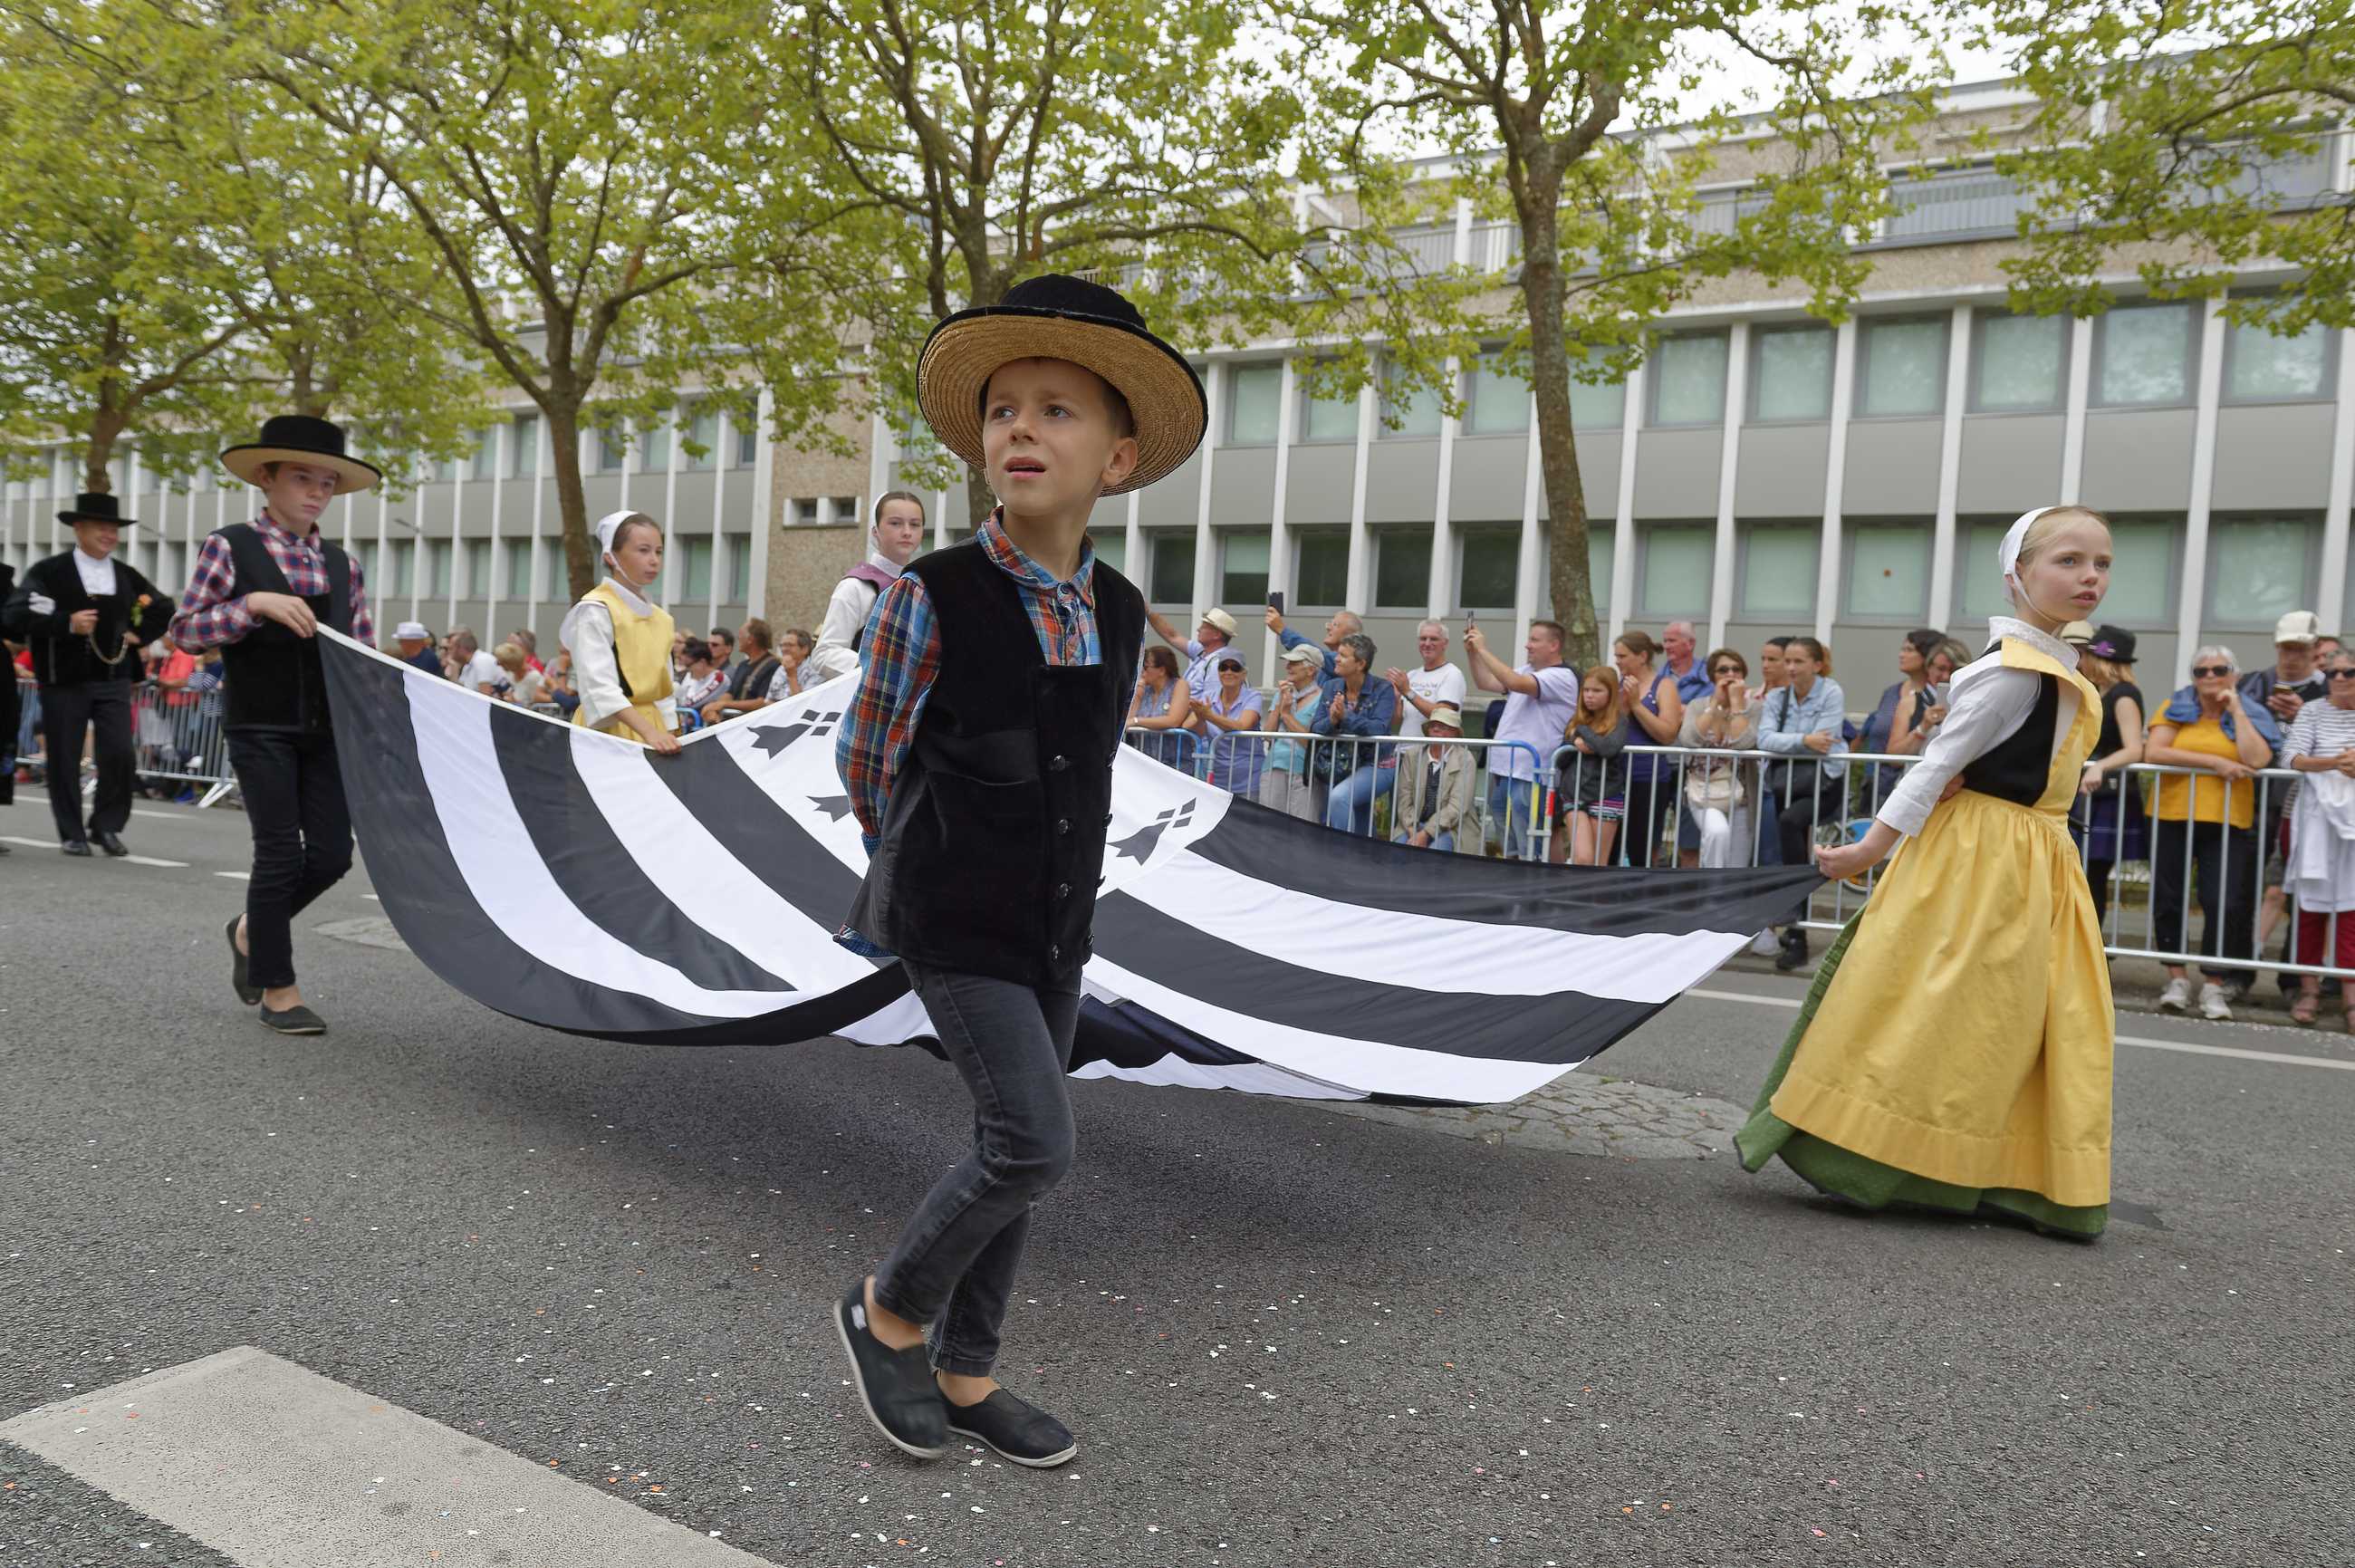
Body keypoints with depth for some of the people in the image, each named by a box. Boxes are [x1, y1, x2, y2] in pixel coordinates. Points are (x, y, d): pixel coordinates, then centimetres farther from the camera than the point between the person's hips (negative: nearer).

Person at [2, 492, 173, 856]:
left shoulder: (126, 576, 11)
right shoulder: (48, 572, -2)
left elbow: (164, 609, 25)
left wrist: (139, 635, 11)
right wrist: (67, 624, -20)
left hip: (113, 679, 3)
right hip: (65, 680, -3)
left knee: (121, 754, -6)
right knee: (64, 761, 3)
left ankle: (106, 826, 11)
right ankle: (72, 835, 14)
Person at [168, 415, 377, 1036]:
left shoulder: (342, 565, 11)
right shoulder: (229, 546, 0)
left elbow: (364, 652, 14)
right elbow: (184, 629, -2)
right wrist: (256, 604, -15)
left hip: (327, 727, 4)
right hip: (260, 726, -4)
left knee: (331, 854, 2)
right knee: (280, 852, -3)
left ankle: (253, 930, 30)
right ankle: (276, 986, 12)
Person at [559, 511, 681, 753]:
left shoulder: (661, 619, 13)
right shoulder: (595, 611, -9)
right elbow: (600, 687, -21)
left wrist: (669, 735, 10)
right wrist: (649, 732, -31)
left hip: (655, 731, 7)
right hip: (610, 733, -7)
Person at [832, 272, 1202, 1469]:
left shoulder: (1120, 612, 0)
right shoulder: (932, 598, -14)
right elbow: (864, 763, -3)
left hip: (1057, 923, 6)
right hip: (954, 926, -5)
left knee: (1014, 1150, 11)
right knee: (1033, 1145, -11)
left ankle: (964, 1372, 28)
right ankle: (887, 1312, 14)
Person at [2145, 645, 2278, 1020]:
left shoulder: (2250, 715, 8)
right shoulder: (2175, 708, 7)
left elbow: (2257, 760, -11)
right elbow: (2153, 752, -9)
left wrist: (2236, 710, -6)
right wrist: (2213, 762, -13)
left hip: (2227, 821, -1)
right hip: (2172, 817, 1)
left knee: (2225, 904, -7)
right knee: (2168, 900, 5)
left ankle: (2213, 986, 4)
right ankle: (2177, 978, 18)